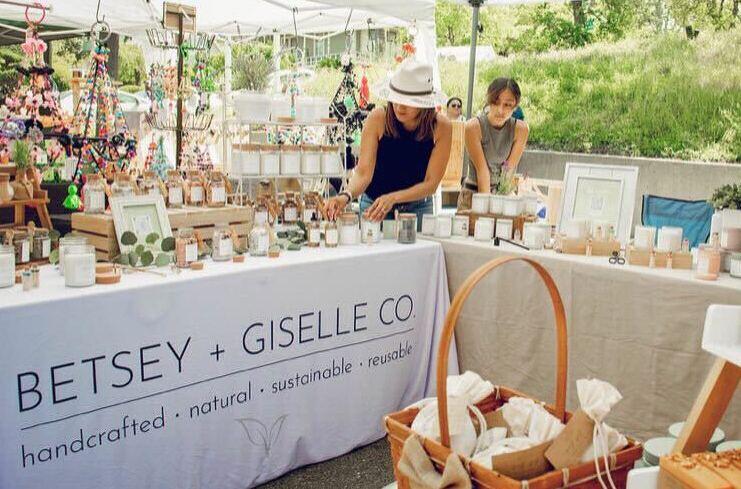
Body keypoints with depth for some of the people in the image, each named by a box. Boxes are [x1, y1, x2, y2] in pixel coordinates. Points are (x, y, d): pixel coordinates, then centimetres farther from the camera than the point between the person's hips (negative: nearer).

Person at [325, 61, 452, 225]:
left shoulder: (441, 126, -19)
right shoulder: (378, 118, -21)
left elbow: (431, 183, -18)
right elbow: (363, 173, -23)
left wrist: (393, 198, -32)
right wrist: (346, 196, -43)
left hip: (417, 207, 1)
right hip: (374, 203, -1)